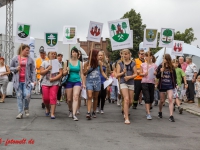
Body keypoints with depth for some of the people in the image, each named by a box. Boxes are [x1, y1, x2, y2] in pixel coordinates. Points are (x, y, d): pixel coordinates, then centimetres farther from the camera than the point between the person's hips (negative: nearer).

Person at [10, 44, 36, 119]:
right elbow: (10, 68, 12)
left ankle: (26, 108, 16)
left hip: (27, 80, 0)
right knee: (19, 96, 2)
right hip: (18, 81, 1)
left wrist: (34, 80, -4)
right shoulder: (15, 59, 5)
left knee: (27, 95, -12)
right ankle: (20, 112, 10)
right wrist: (16, 68, -10)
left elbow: (33, 71, 4)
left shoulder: (30, 59, 5)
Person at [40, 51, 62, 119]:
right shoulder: (44, 62, 8)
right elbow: (41, 72, 0)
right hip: (45, 83, 1)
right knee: (45, 98, 0)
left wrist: (53, 79, -14)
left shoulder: (58, 64, 7)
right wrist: (48, 69, -13)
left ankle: (52, 113, -5)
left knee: (53, 98, -9)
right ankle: (47, 108, 30)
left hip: (55, 83, -1)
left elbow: (60, 74, -1)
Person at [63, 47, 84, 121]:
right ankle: (70, 110, 36)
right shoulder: (67, 62, 3)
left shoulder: (80, 63, 6)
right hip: (69, 81, 0)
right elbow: (64, 73, 5)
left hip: (77, 81, 0)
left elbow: (81, 73, 9)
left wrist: (83, 83, 5)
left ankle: (74, 114, -22)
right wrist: (67, 70, -17)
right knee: (69, 99, 8)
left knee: (76, 97, -18)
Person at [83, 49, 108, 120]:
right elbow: (84, 74, 5)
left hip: (97, 82, 2)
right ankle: (88, 113, -18)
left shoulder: (99, 63, 2)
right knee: (89, 97, -13)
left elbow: (102, 72, 11)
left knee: (95, 97, 9)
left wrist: (107, 78, -1)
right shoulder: (87, 64, -3)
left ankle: (94, 112, 19)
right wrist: (87, 70, -15)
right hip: (89, 82, -2)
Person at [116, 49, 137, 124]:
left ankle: (125, 112, 39)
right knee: (126, 99, -16)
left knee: (130, 101, 9)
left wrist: (129, 77, -14)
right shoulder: (120, 64, 4)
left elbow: (135, 74, 3)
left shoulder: (133, 63, 5)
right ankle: (126, 118, -16)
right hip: (123, 83, -2)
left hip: (131, 83, 2)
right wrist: (123, 72, -16)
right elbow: (117, 75, 2)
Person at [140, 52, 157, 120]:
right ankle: (148, 114, -12)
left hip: (152, 82, 2)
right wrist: (144, 74, -12)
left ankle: (147, 110, 30)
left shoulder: (154, 65, 4)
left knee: (151, 98, 8)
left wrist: (155, 73, -12)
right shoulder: (143, 65, 4)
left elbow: (156, 74, 10)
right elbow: (140, 73, 8)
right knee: (147, 98, -11)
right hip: (144, 82, -2)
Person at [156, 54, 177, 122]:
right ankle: (160, 112, 37)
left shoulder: (172, 67, 1)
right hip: (162, 85, 0)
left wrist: (175, 84, 4)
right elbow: (157, 76, -2)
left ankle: (171, 116, -14)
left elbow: (174, 76, 10)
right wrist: (160, 71, -19)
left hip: (170, 86, 0)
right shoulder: (160, 66, -2)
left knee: (170, 99, -15)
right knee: (162, 100, 10)